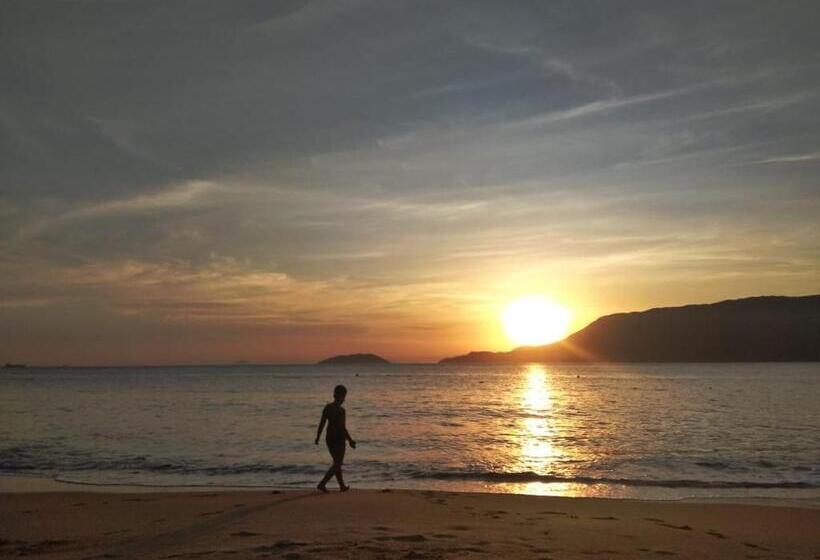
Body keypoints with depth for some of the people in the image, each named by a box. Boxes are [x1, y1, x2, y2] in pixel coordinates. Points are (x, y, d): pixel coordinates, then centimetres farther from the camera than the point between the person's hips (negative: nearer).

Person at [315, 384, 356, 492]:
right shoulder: (341, 410, -19)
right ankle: (322, 484, -9)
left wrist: (317, 437, 14)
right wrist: (350, 441, -13)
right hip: (338, 439, -8)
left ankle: (342, 486, 27)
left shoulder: (327, 407, 2)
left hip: (329, 438, 8)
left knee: (337, 462, 19)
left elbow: (321, 423, 5)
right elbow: (343, 428, -21)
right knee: (337, 464, 2)